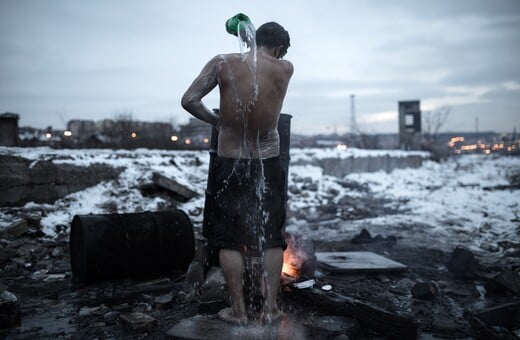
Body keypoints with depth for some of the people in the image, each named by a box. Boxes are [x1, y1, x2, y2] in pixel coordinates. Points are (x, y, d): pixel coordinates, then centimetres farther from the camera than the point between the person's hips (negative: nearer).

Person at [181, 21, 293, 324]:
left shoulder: (223, 63, -8)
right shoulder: (286, 69, -5)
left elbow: (189, 100, -11)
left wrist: (215, 120, 4)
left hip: (230, 164, 0)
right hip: (269, 164, 1)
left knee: (230, 238, 9)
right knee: (272, 236, 13)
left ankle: (238, 310, 14)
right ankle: (271, 307, 17)